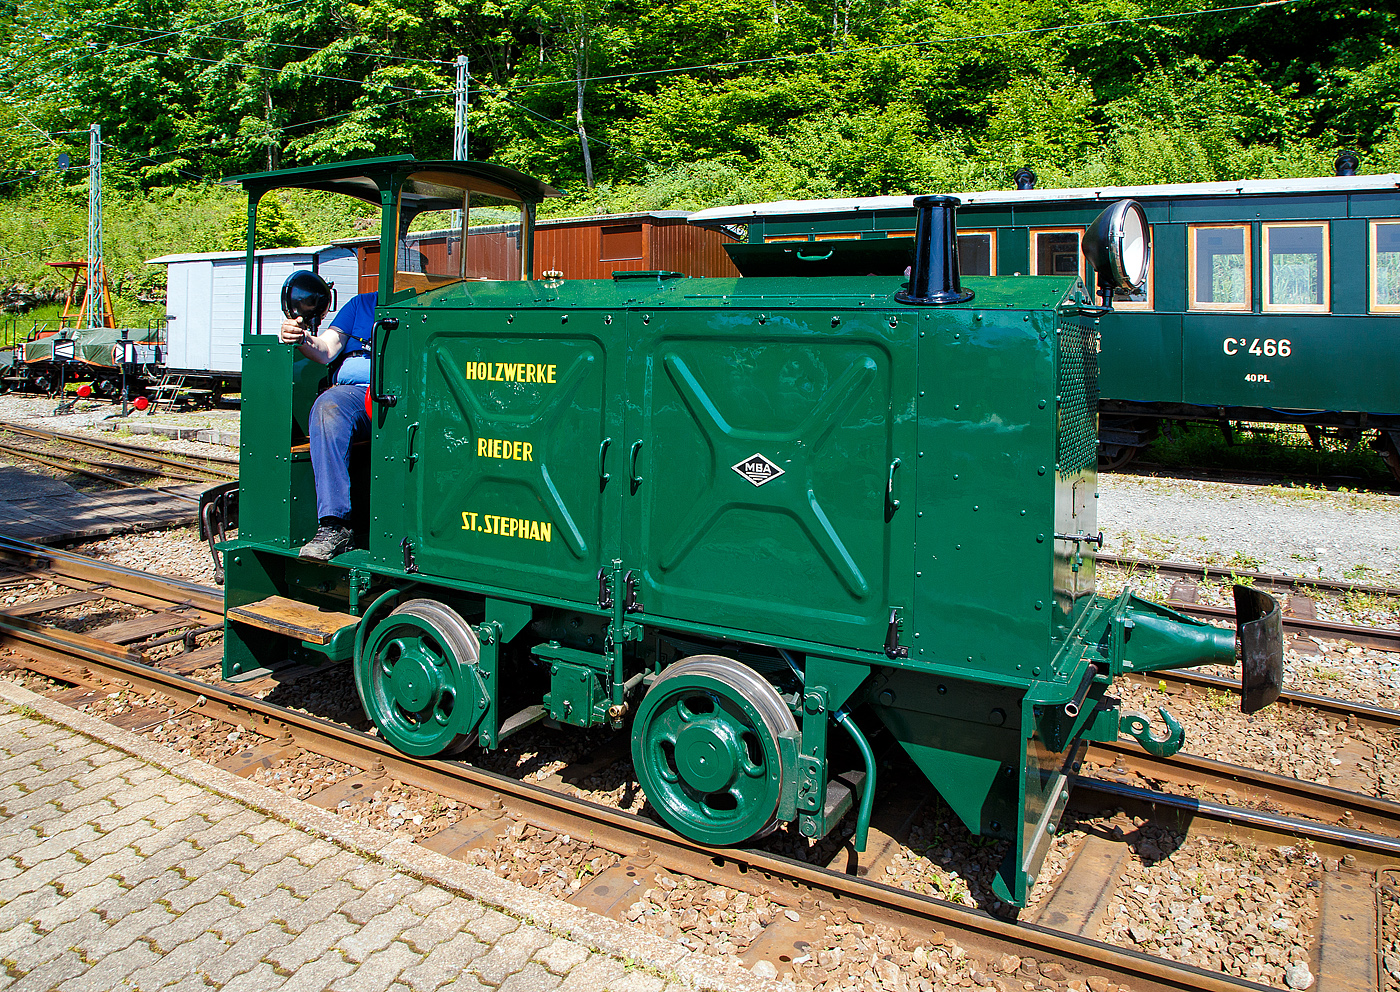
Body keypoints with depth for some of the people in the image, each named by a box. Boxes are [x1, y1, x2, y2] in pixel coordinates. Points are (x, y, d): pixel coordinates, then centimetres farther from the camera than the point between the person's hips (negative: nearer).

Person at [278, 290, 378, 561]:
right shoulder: (360, 304, 28)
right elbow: (325, 351, 16)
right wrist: (301, 339, -6)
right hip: (354, 391, 2)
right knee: (328, 405, -33)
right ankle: (334, 526, -40)